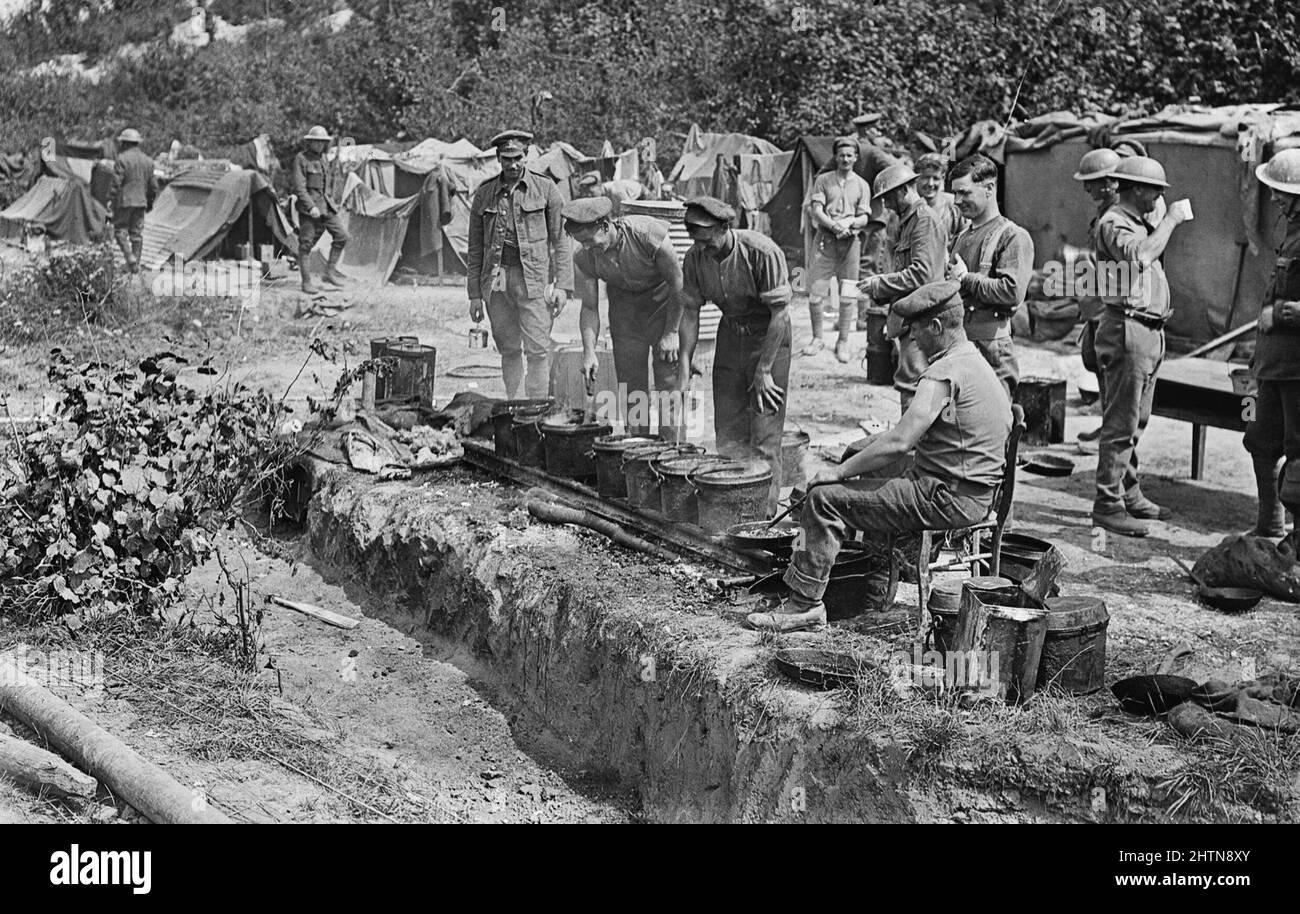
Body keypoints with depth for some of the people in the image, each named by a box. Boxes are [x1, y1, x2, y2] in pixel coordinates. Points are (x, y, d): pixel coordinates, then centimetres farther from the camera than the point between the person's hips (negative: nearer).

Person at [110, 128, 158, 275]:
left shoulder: (121, 159, -9)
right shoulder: (147, 161, 9)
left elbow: (116, 182, -13)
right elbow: (153, 185, 12)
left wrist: (111, 200, -7)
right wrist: (150, 202, 23)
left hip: (124, 201, -5)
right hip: (140, 202, 5)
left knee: (120, 230, 5)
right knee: (137, 233, 8)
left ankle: (130, 257, -11)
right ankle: (136, 265, 9)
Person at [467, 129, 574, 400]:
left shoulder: (546, 189, 3)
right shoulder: (483, 195, 10)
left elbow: (560, 241, 2)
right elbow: (475, 248, 13)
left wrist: (562, 285, -7)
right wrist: (474, 294, 9)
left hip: (534, 278, -3)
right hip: (496, 280, 3)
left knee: (538, 350, -8)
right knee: (508, 350, 8)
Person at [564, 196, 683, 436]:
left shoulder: (648, 233, -31)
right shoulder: (583, 258, -18)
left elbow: (677, 281, -20)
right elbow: (589, 308, -6)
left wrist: (671, 333, -18)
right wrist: (589, 352, -18)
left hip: (663, 299, -3)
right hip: (623, 303, 4)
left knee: (669, 379, -10)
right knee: (630, 381, -1)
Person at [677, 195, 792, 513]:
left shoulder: (762, 252, -25)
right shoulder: (695, 258, -9)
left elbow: (780, 313, -20)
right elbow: (690, 313, 1)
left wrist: (763, 370, -18)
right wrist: (684, 368, -5)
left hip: (769, 336, -5)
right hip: (730, 335, 5)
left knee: (764, 438, -8)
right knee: (728, 433, 4)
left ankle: (764, 512, -1)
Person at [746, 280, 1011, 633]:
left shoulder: (945, 374, -19)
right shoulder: (976, 363, 14)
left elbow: (898, 443, -25)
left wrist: (839, 471, -16)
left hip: (946, 498, -10)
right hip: (972, 493, 10)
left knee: (825, 498, -10)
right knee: (874, 479, 32)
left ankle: (805, 604, -6)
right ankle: (876, 587, 31)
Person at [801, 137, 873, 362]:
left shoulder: (862, 185, 11)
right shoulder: (823, 180, 8)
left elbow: (864, 218, 5)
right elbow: (816, 210, -2)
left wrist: (850, 223, -19)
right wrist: (833, 225, -20)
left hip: (850, 241, 1)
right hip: (825, 240, 0)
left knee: (847, 295, -1)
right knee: (815, 292, -3)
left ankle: (843, 342, 8)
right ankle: (817, 339, 12)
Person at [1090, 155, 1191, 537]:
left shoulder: (1138, 223, 20)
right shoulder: (1113, 224, -12)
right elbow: (1140, 255, -31)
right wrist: (1169, 221, -20)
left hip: (1149, 332, 10)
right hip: (1127, 330, -10)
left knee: (1135, 420, 16)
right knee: (1121, 423, -9)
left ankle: (1129, 494, 26)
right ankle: (1107, 505, -6)